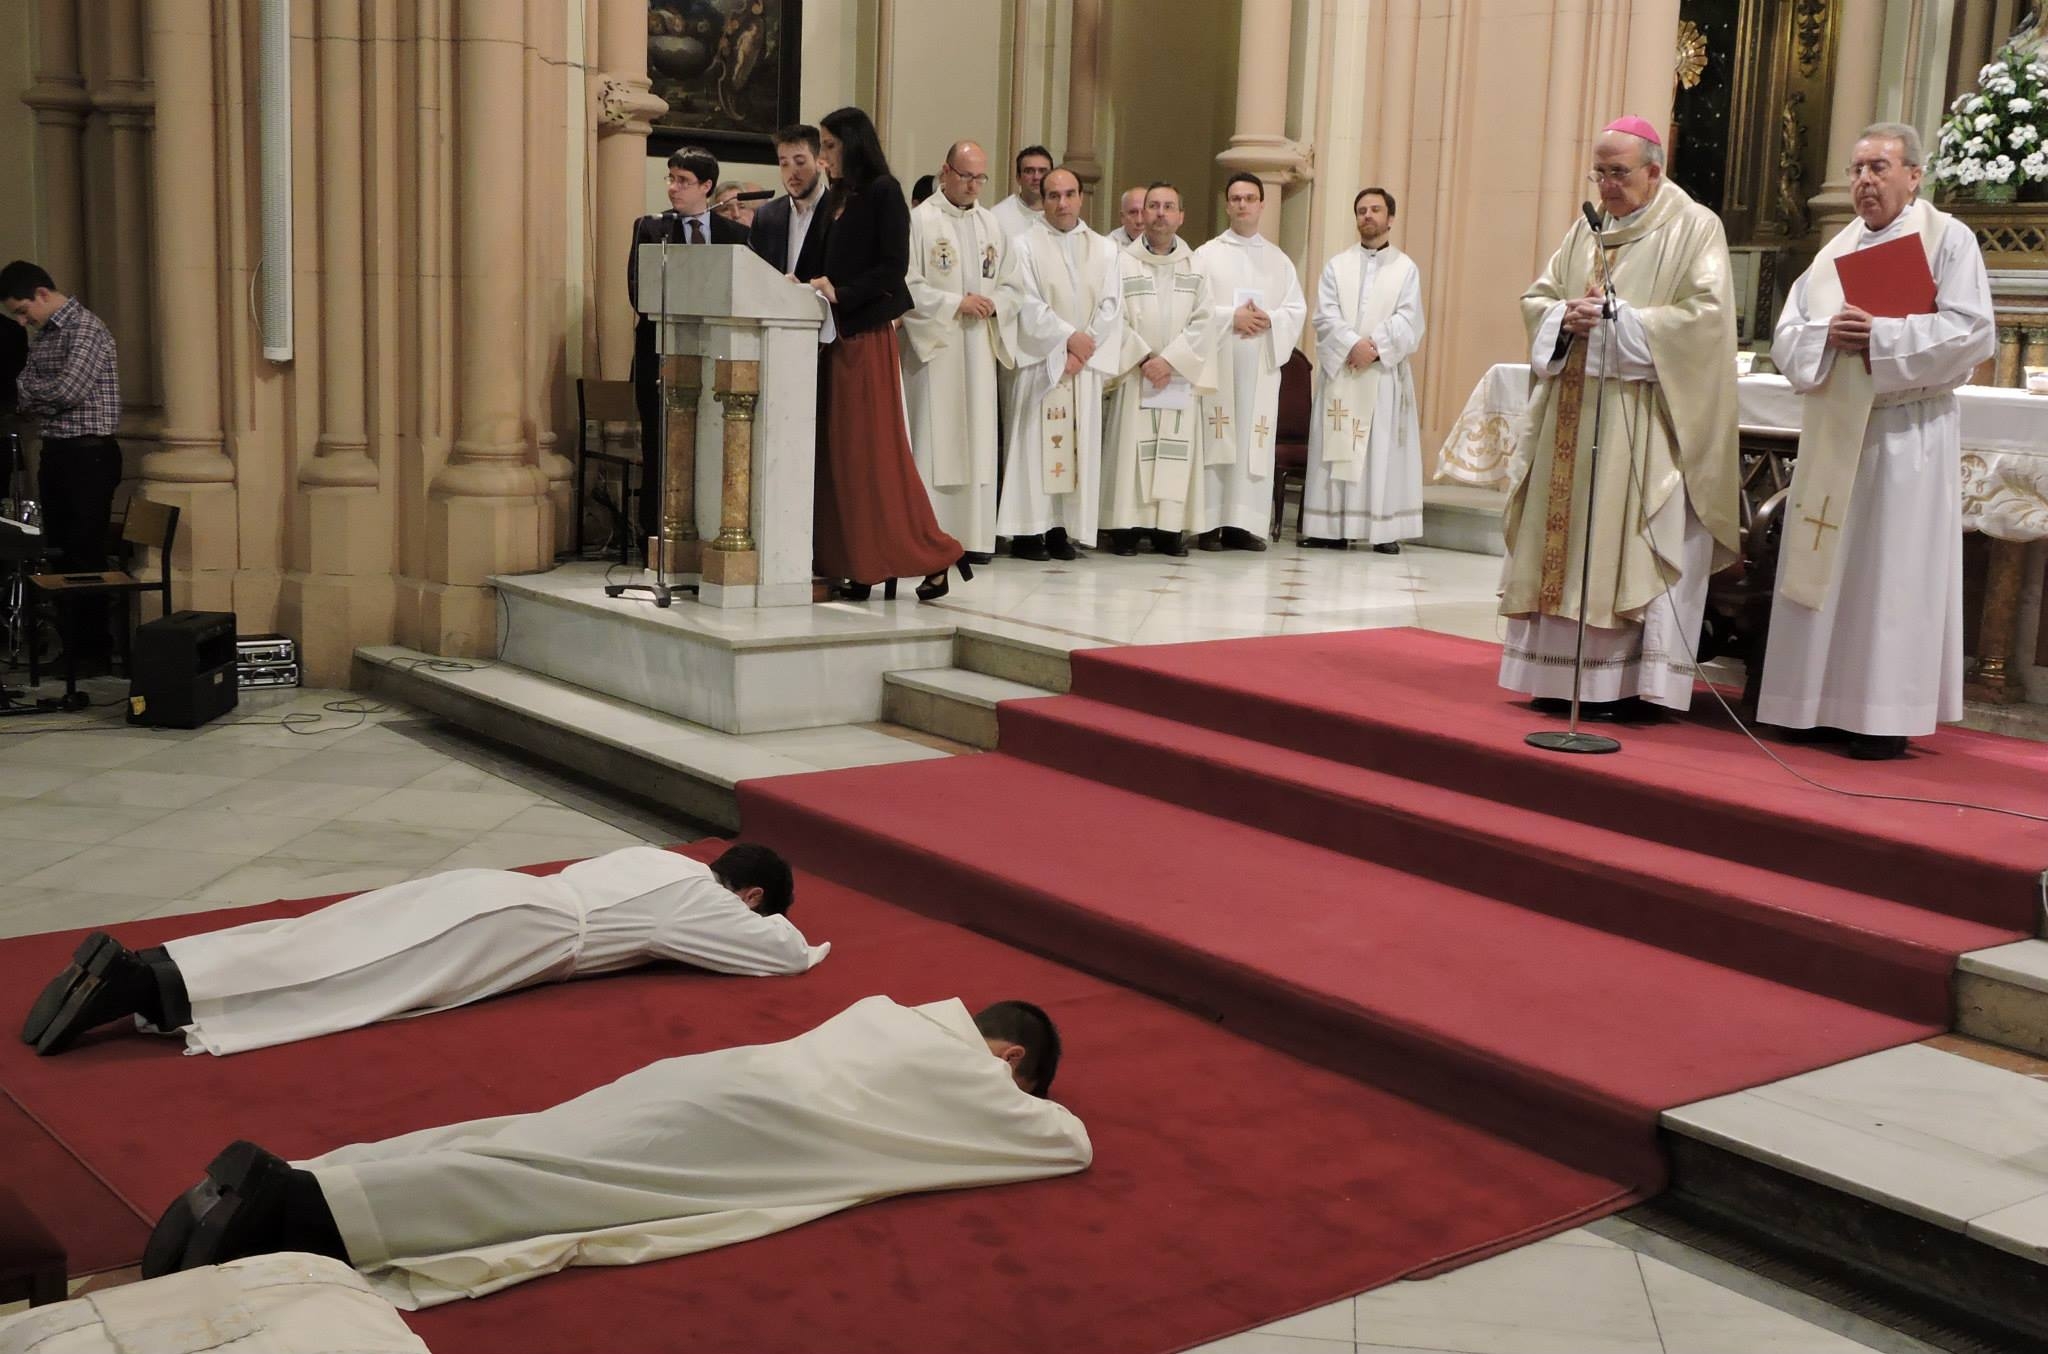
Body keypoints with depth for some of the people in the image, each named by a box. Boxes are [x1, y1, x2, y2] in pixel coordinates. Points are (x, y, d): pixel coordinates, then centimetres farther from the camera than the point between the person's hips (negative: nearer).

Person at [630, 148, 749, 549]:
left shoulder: (737, 235, 11)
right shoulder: (650, 229, 9)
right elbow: (638, 290, -1)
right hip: (662, 355, -1)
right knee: (660, 452, 0)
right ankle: (655, 539, 5)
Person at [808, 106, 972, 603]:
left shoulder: (883, 192, -5)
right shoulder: (837, 199, 18)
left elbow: (895, 266, -12)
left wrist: (841, 293, -15)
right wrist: (813, 287, 2)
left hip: (869, 335, -8)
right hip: (838, 334, 8)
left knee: (875, 449, -8)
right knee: (841, 451, 3)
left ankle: (934, 557, -1)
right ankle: (858, 566, 5)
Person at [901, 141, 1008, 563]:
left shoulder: (990, 224, 14)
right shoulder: (920, 220, -3)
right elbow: (907, 286, -9)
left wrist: (992, 303, -1)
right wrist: (956, 303, -14)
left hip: (977, 348, 5)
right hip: (933, 343, -5)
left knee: (976, 440, 4)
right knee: (933, 440, -6)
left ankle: (972, 535, 8)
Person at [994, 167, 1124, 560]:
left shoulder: (1104, 250, 12)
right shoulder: (1024, 246, 2)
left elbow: (1111, 306, 5)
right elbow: (1026, 303, -7)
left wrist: (1085, 346, -8)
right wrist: (1068, 337, -13)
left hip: (1086, 366, 3)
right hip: (1039, 361, -3)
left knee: (1079, 445, 1)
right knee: (1035, 443, -5)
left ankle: (1063, 528, 4)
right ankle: (1028, 530, -3)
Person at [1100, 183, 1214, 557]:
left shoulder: (1196, 268, 10)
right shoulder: (1123, 263, 4)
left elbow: (1202, 323, 1)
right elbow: (1116, 320, -4)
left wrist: (1170, 360, -11)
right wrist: (1144, 360, -13)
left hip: (1181, 378, 2)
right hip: (1134, 376, -2)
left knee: (1176, 451, 0)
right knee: (1130, 448, -6)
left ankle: (1168, 527, 4)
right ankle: (1125, 526, -3)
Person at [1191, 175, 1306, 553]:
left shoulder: (1279, 260, 15)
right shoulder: (1206, 255, 6)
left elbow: (1297, 310, 8)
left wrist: (1269, 320, -10)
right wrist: (1231, 317, -15)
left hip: (1261, 364, 3)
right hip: (1217, 360, -3)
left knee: (1253, 442, 0)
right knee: (1216, 441, -6)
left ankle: (1243, 523, 3)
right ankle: (1210, 524, -4)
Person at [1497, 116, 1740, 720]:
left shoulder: (1695, 228, -2)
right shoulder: (1586, 229, 16)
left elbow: (1707, 312, -13)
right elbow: (1536, 298, 16)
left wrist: (1620, 322, -16)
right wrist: (1566, 317, -7)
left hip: (1643, 419, -6)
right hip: (1572, 415, 6)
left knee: (1630, 546, -8)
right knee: (1565, 538, 5)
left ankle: (1627, 683, -4)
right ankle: (1562, 675, 11)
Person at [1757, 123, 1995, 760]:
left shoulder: (1948, 240, -1)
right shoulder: (1836, 250, 16)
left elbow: (1971, 331, -13)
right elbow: (1786, 336, 10)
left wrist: (1880, 336, -18)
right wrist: (1828, 334, -11)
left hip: (1905, 433, -6)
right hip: (1833, 431, 6)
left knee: (1891, 572, -5)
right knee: (1827, 568, 6)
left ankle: (1887, 715, 0)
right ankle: (1823, 701, 13)